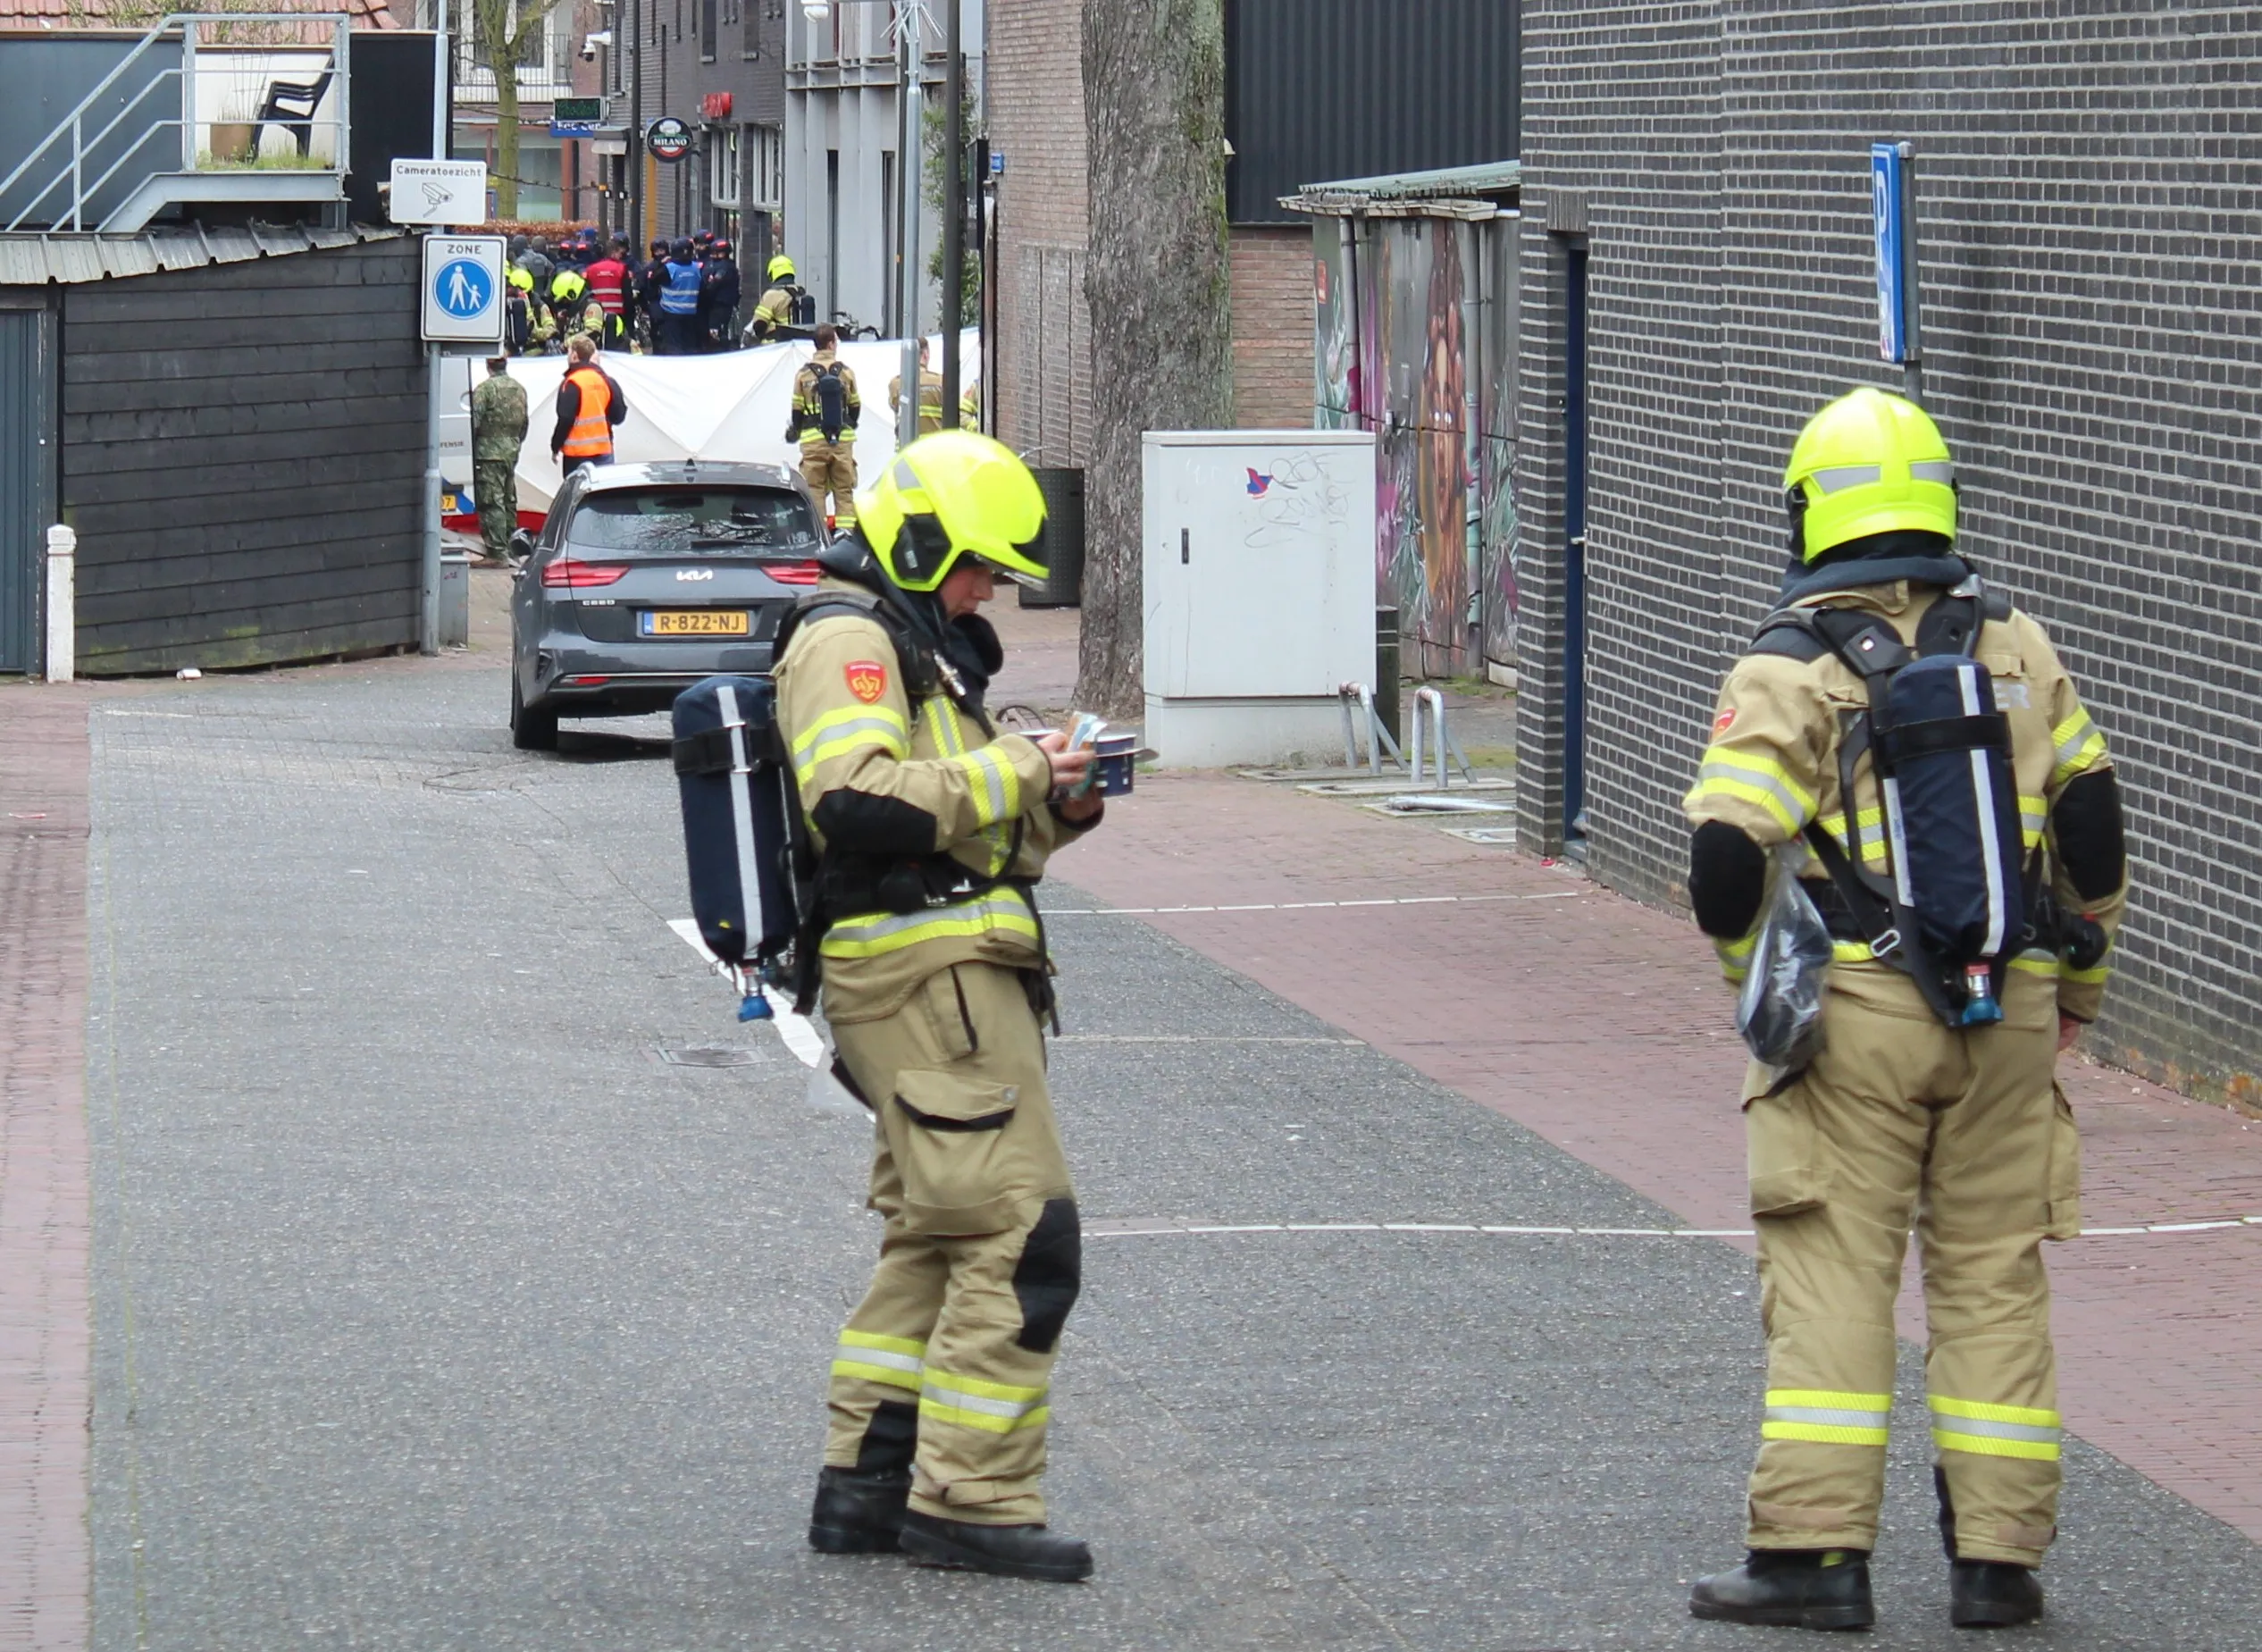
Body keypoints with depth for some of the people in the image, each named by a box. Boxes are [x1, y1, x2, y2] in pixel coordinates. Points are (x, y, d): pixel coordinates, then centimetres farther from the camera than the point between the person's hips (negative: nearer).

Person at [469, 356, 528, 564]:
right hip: (512, 452, 8)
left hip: (489, 453, -8)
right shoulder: (519, 389, 10)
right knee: (509, 500, 16)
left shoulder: (485, 388, -14)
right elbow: (524, 423, 17)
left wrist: (469, 447, -4)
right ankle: (510, 545, 23)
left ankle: (497, 550, -12)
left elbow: (474, 421, -16)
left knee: (492, 502, -8)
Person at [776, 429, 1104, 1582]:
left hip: (940, 977, 11)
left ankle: (867, 1484, 17)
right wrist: (1012, 774, -18)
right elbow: (857, 798, -25)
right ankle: (971, 1497, -11)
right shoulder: (849, 640, -9)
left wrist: (1052, 809, 9)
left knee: (934, 1235, 14)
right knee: (1021, 1232, -12)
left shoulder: (913, 642, 24)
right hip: (930, 973, -11)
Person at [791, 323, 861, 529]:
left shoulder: (804, 373, -2)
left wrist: (794, 431, 22)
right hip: (842, 439, 1)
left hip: (813, 440, -1)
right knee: (844, 487, 7)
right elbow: (855, 406, 11)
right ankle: (845, 526, 1)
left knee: (814, 487, 1)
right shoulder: (846, 372, 0)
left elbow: (797, 409, 3)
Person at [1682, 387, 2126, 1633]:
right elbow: (2090, 819, 9)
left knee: (1833, 1273, 0)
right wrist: (2079, 978, 21)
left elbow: (1726, 851, -13)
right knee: (1993, 1275, 8)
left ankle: (1815, 1549, -4)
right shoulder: (2016, 651, 6)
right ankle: (1999, 1556, 8)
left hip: (1857, 1014, -3)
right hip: (2009, 1015, 3)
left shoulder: (1790, 672, -6)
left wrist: (1757, 983, 5)